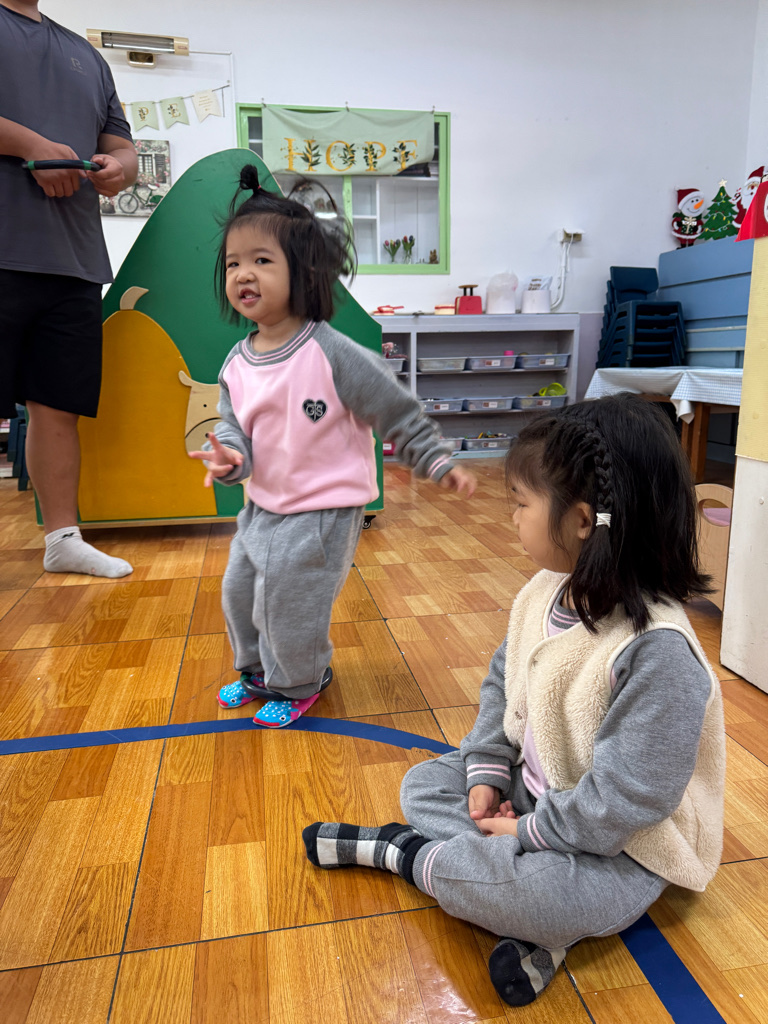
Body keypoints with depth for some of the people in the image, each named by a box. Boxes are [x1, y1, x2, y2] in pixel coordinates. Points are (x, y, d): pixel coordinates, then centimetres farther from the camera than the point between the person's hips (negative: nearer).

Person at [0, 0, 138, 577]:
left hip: (75, 263, 5)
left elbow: (122, 145, 27)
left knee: (60, 407, 6)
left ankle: (64, 537, 13)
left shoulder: (87, 57, 27)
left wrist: (117, 167, 4)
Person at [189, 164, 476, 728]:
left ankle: (299, 684, 29)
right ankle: (258, 671, 46)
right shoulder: (237, 364, -1)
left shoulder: (333, 354, -20)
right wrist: (229, 457, -20)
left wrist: (439, 464, -10)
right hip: (263, 506, 7)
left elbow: (398, 410, -13)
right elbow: (234, 427, 3)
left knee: (288, 607, -2)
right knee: (239, 593, 18)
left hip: (321, 512, -7)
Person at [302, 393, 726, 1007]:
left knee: (544, 895, -32)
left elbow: (627, 796, -30)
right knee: (423, 784, 7)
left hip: (617, 845, -8)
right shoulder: (546, 592, -8)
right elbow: (503, 681, 6)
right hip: (531, 787, 8)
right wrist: (487, 771, -3)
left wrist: (528, 830, -19)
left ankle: (412, 853, -2)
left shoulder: (657, 650, -33)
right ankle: (533, 917, -9)